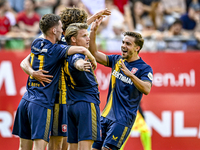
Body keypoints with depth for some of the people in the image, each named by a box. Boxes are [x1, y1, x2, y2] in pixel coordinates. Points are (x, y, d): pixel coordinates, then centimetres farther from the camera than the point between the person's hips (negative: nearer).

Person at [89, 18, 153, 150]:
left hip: (123, 118, -7)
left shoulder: (145, 68, -8)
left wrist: (130, 75, -37)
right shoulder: (117, 60, 11)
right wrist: (93, 32, 0)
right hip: (107, 114, 7)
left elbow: (146, 89, -24)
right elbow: (95, 54, 11)